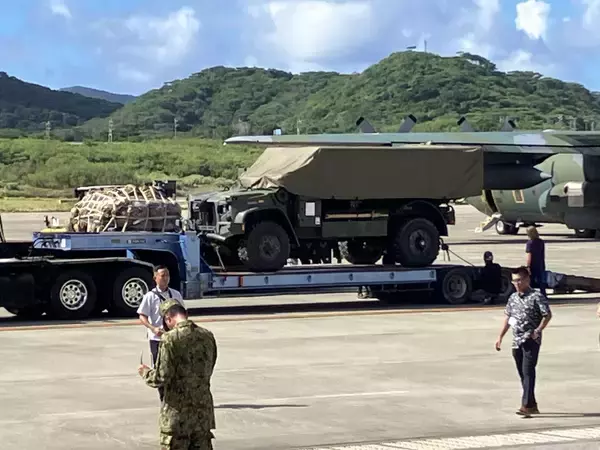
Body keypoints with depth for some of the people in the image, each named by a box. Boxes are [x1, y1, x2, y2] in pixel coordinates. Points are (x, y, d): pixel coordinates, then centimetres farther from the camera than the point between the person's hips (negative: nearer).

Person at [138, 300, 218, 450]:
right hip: (203, 410, 5)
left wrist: (145, 372, 5)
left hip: (178, 411, -5)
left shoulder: (170, 339, -15)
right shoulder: (207, 336, 3)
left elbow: (162, 378, -16)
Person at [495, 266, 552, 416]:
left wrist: (537, 331, -19)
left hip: (531, 340, -7)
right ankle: (532, 405, 19)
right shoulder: (513, 298, 11)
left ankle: (527, 405, -15)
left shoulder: (536, 297, -9)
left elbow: (548, 315, -11)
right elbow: (507, 317, 19)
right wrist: (500, 336, 17)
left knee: (528, 371, -12)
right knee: (522, 373, 10)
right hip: (517, 340, 7)